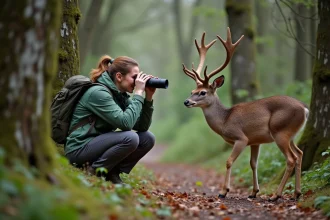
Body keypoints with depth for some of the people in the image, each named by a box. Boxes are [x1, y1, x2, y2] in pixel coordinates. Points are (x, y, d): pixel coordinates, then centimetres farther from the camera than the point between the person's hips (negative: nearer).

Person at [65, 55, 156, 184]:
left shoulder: (120, 95, 8)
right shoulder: (98, 92, -19)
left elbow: (142, 126, 4)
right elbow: (125, 123, -28)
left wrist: (148, 97, -5)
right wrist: (138, 93, -21)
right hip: (79, 149, -9)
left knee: (147, 138, -2)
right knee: (130, 137, -28)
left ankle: (112, 173, 2)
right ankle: (94, 172, -12)